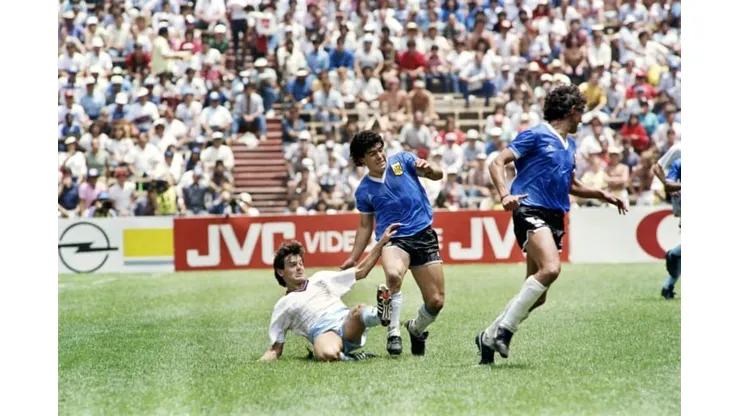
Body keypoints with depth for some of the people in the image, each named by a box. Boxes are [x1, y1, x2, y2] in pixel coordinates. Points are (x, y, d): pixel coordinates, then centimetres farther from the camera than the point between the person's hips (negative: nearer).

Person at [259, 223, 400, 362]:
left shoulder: (320, 279, 30)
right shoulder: (283, 305, 20)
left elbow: (361, 271, 30)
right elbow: (276, 349, 18)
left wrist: (382, 241, 23)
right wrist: (261, 363, -4)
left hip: (349, 325, 3)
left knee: (359, 310, -35)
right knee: (327, 354, -43)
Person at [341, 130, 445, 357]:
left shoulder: (402, 160, 5)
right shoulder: (363, 191, 7)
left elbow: (437, 174, -3)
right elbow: (365, 226, 17)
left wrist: (428, 168, -26)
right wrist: (353, 258, 11)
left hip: (424, 236, 1)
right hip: (393, 239, -1)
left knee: (436, 301, -3)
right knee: (393, 274, -37)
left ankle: (416, 329, 31)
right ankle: (393, 332, -21)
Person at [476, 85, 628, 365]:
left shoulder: (569, 144, 22)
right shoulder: (536, 136, -2)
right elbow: (497, 163, -8)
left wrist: (601, 194, 26)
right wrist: (505, 195, -24)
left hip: (555, 218, 8)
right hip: (531, 211, -8)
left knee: (538, 296, 4)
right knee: (551, 268, -31)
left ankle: (489, 337, 17)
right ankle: (505, 328, -24)